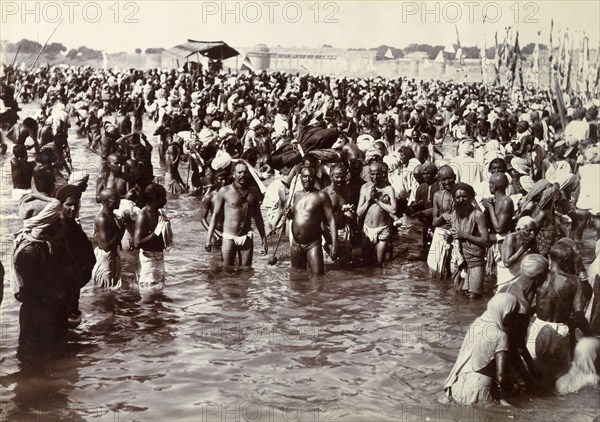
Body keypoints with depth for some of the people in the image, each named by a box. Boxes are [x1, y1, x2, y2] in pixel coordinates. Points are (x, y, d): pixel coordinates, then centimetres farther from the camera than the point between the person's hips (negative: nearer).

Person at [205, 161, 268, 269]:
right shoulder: (225, 191, -4)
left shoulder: (253, 192, 5)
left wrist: (264, 239, 12)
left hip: (247, 237, 3)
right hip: (229, 237, -3)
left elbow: (257, 216, 13)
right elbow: (215, 215, -1)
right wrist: (208, 239, -5)